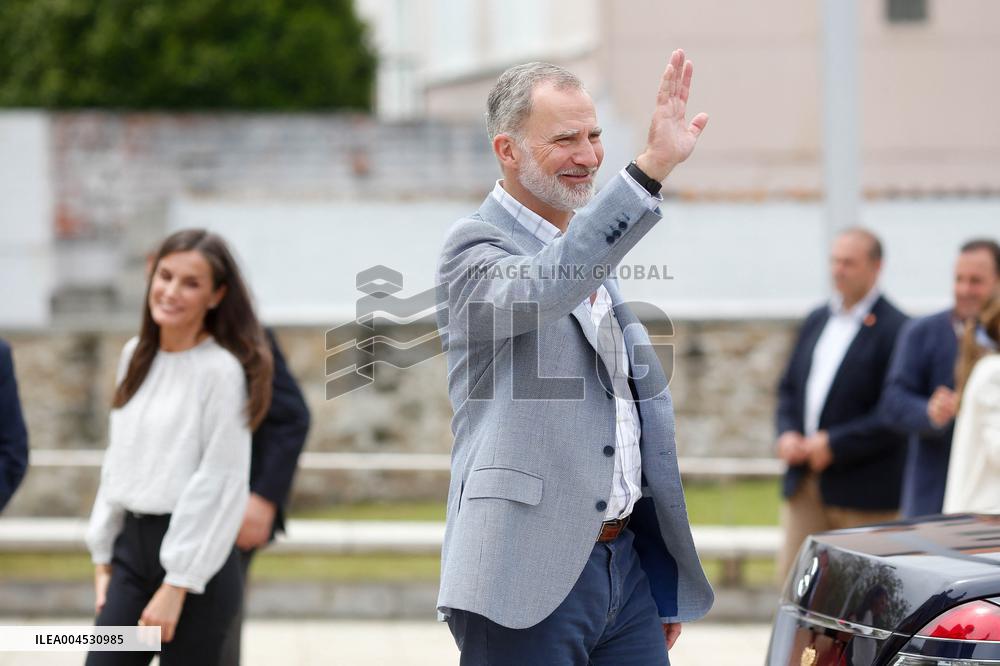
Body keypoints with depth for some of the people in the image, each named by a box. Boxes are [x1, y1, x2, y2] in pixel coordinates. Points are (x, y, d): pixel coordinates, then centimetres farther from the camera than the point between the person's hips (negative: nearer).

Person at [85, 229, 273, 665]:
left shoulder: (222, 370, -11)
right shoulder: (136, 355, 11)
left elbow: (219, 483, -14)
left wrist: (177, 584, -17)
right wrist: (103, 555, 15)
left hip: (194, 555, -6)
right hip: (132, 546, 7)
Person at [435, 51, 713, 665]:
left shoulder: (594, 255, 19)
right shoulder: (474, 248, -6)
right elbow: (537, 291, -31)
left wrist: (666, 589, 24)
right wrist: (650, 169, -37)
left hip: (626, 565, 8)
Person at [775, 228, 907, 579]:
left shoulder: (893, 329, -9)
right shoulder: (817, 320, 15)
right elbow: (789, 388, 19)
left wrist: (835, 444, -17)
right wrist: (787, 434, 0)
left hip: (863, 493, -7)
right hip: (805, 486, 7)